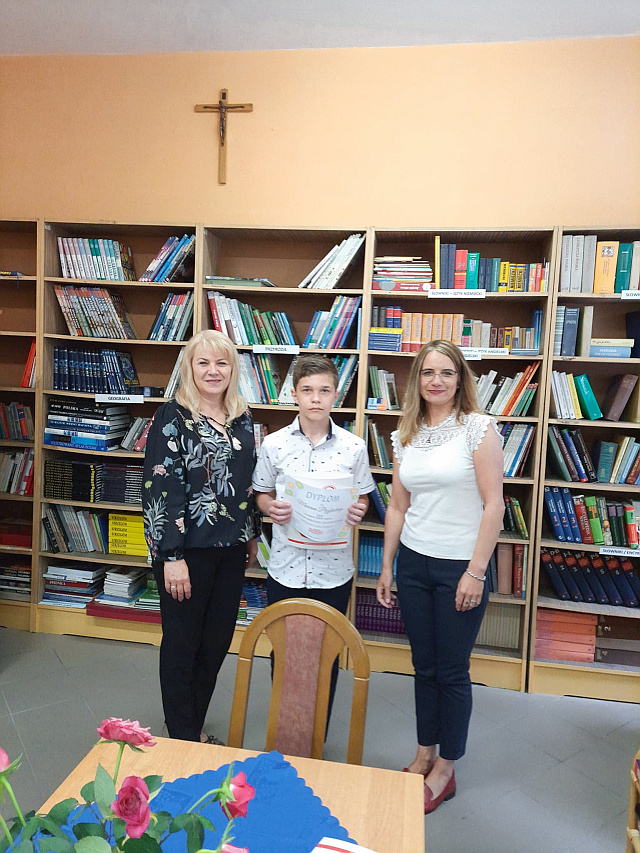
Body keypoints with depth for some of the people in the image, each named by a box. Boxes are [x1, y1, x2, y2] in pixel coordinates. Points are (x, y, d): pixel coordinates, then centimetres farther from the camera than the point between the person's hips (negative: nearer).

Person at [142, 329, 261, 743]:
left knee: (218, 642, 16)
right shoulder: (173, 418, -11)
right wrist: (172, 556, -18)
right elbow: (160, 488, -16)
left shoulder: (242, 417, 7)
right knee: (182, 643, 10)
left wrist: (253, 534, 16)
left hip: (231, 549, 6)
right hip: (187, 549, -6)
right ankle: (183, 739, 29)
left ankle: (196, 726, 37)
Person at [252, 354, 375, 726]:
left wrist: (357, 512, -14)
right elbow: (262, 494, 8)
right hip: (286, 567, 1)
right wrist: (272, 508, -13)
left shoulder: (354, 447, -3)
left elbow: (362, 497, 7)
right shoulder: (274, 444, -2)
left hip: (333, 570, 0)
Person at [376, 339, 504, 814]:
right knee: (424, 665, 16)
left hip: (461, 566, -4)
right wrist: (387, 567, 10)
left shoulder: (479, 428, -9)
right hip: (414, 562, 5)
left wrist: (476, 571, -15)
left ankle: (444, 771, 27)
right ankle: (424, 755, 36)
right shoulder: (404, 437, 6)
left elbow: (494, 504, -12)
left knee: (452, 670, 8)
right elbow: (398, 507, 10)